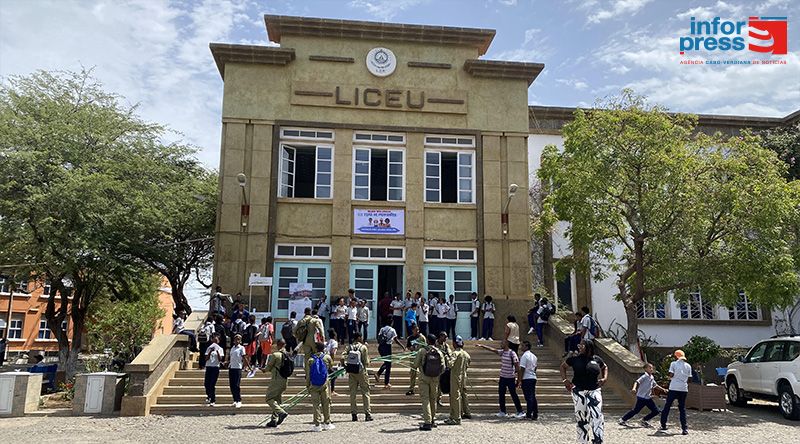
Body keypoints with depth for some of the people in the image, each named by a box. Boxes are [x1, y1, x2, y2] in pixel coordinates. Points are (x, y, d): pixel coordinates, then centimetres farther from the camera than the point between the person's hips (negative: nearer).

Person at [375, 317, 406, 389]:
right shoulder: (392, 330, -7)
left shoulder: (382, 329, 7)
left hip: (380, 347, 6)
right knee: (388, 365, 5)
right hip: (387, 347, -6)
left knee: (386, 362, 25)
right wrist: (403, 347, -5)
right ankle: (386, 383, 9)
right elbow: (396, 340, -12)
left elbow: (378, 338, 6)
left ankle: (378, 374, 7)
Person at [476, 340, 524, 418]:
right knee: (501, 394, 10)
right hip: (503, 377, 7)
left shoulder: (512, 353, -14)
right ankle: (503, 411, 19)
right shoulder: (502, 352, 7)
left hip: (510, 378, -7)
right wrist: (482, 346, 7)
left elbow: (517, 365, -13)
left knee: (514, 395, -4)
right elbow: (492, 349, 10)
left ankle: (520, 412, 4)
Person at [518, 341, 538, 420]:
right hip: (533, 378, 8)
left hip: (526, 378, -8)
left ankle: (529, 415, -3)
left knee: (528, 397, -5)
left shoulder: (524, 356, -12)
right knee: (533, 397, 11)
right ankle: (535, 415, 12)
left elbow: (522, 369, -16)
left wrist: (519, 380, -13)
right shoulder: (534, 356, 14)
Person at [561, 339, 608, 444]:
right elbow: (563, 366, 14)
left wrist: (605, 378, 7)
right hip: (579, 392, 0)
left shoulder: (597, 359, 3)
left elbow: (605, 367, 24)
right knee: (581, 418, 5)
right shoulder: (574, 359, -1)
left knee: (597, 416, -12)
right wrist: (564, 380, 3)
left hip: (594, 391, 0)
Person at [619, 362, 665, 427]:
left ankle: (644, 420, 18)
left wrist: (663, 389, 20)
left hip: (648, 398, 8)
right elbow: (637, 382, -26)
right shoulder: (644, 376, -13)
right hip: (641, 397, -8)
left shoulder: (652, 377, 11)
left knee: (656, 411, 4)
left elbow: (655, 385, 26)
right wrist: (634, 388, -43)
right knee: (636, 410, -7)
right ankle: (623, 419, 6)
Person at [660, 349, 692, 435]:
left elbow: (671, 375, -7)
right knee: (682, 408, 8)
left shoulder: (673, 363, 0)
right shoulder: (688, 366, 10)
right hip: (684, 388, 3)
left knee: (667, 406, 9)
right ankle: (684, 428, -1)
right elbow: (688, 379, 8)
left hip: (674, 388, -3)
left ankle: (663, 425, 12)